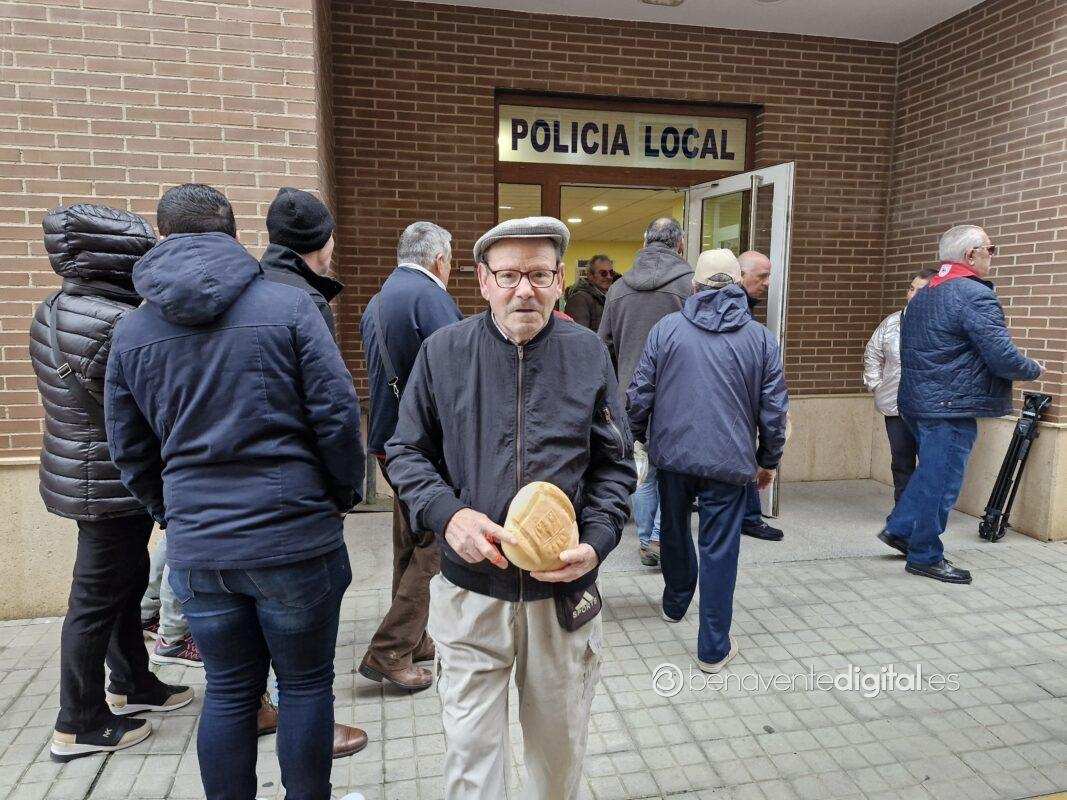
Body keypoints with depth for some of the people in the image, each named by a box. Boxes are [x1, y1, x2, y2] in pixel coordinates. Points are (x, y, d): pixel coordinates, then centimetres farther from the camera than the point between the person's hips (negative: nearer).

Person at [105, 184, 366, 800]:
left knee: (228, 691, 19)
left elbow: (129, 449, 12)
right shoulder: (288, 305, -8)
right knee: (306, 685, 14)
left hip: (196, 548, 4)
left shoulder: (132, 330, 5)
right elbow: (337, 413, -11)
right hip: (295, 538, -3)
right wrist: (346, 494, 4)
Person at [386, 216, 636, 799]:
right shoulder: (443, 351, -4)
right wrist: (446, 514, -15)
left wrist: (597, 541, -12)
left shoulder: (589, 353, -1)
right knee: (470, 747, 9)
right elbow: (406, 452, 3)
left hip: (565, 591, 2)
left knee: (560, 741, 20)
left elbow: (614, 465, 4)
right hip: (470, 590, -1)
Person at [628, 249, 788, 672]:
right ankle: (714, 647, 13)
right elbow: (774, 408, 2)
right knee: (719, 550, 6)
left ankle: (675, 604, 45)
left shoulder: (667, 328, -2)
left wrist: (639, 437, 16)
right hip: (729, 461, -1)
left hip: (673, 452, 1)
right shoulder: (761, 337, 0)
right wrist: (769, 460, 15)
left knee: (675, 531, 23)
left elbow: (639, 394, -2)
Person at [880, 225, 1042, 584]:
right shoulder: (976, 295, -15)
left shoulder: (922, 296, 13)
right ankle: (925, 557, 12)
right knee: (941, 481, 2)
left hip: (916, 401, 9)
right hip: (951, 407, -9)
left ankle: (899, 527, 26)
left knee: (930, 470, 23)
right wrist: (1034, 369, 0)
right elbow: (1003, 358, -18)